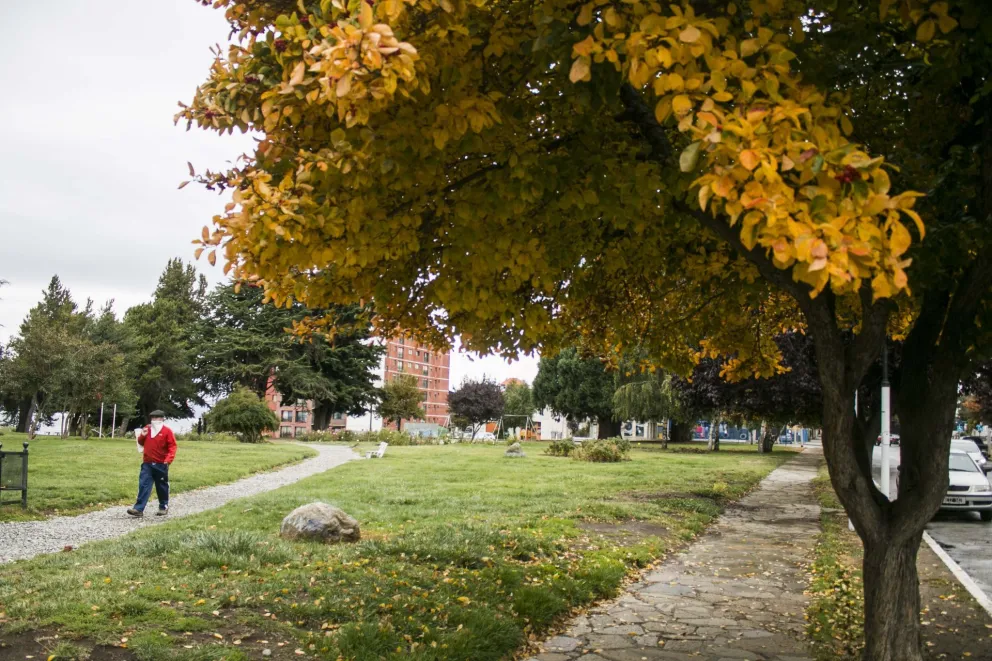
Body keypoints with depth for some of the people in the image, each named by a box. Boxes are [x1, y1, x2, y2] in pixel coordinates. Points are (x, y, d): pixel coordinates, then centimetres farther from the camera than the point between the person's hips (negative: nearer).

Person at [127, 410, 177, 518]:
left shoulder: (167, 431, -6)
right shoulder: (146, 430, 9)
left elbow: (172, 446, -9)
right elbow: (141, 443, 20)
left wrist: (168, 460, -20)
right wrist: (142, 436, -2)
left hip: (161, 464, -4)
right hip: (147, 464, 4)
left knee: (162, 487, 9)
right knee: (143, 485, -4)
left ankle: (164, 507, 22)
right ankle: (139, 509, -8)